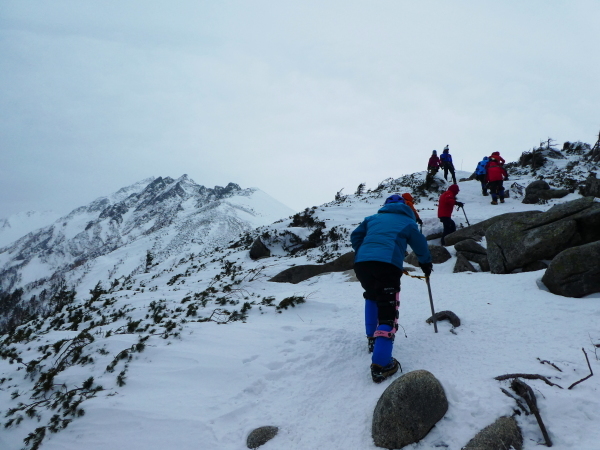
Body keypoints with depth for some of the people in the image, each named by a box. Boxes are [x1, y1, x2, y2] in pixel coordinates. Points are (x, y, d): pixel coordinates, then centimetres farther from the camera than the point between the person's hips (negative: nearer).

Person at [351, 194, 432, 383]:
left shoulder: (373, 218, 27)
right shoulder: (407, 222, 22)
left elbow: (355, 237, 28)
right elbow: (420, 245, 29)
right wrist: (426, 264, 47)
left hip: (361, 263, 4)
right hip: (387, 265, -4)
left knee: (372, 296, 33)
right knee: (387, 313, -3)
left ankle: (372, 338, 35)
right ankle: (381, 364, -14)